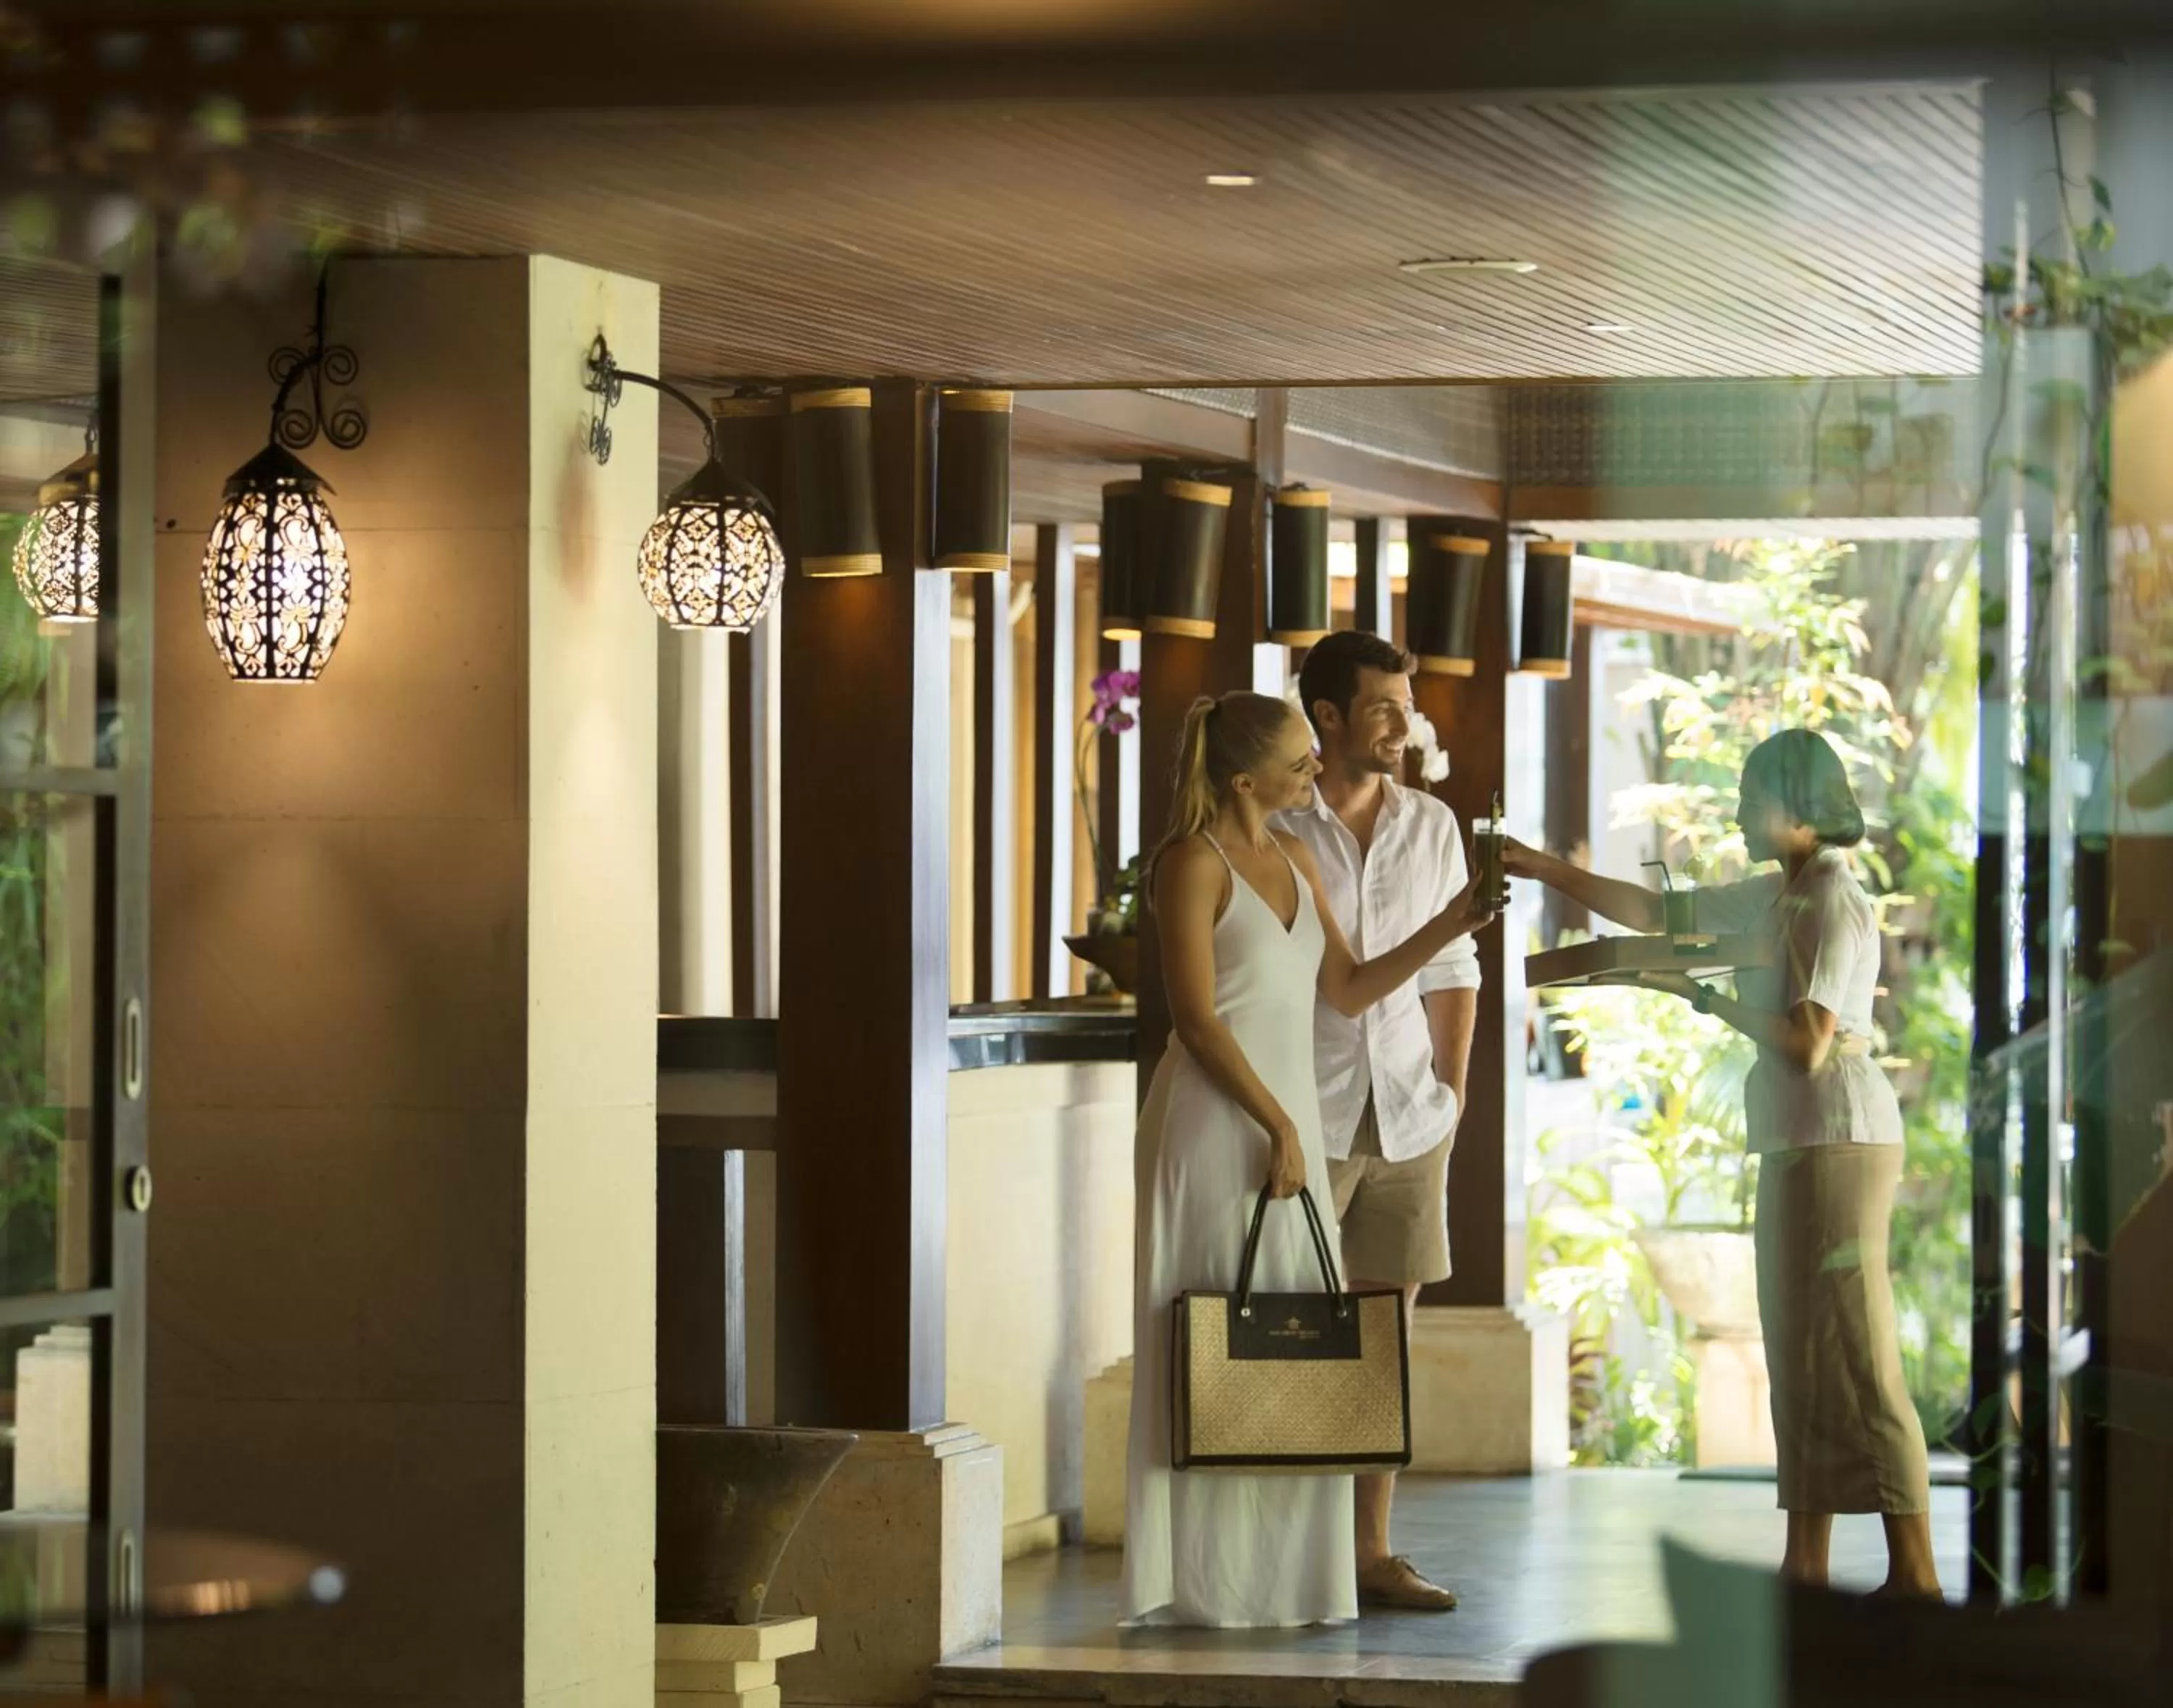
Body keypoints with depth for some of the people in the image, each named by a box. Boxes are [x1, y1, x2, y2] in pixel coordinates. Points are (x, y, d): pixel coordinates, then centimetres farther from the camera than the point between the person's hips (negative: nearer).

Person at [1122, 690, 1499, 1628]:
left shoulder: (1293, 860, 14)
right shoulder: (1194, 863, -10)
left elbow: (1348, 988, 16)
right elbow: (1198, 1019, -14)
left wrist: (1449, 926, 7)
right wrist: (1277, 1126, -14)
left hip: (1290, 1117, 8)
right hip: (1217, 1121, -8)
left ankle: (1280, 1571, 12)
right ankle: (1209, 1579, 0)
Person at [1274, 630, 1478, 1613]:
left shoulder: (1432, 827, 9)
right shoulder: (1273, 830, -6)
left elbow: (1451, 971, 15)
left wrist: (1452, 1091, 8)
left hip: (1408, 1120, 5)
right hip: (1307, 1118, -5)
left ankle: (1372, 1554, 12)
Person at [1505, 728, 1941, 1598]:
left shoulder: (1834, 906, -13)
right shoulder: (1780, 896, 15)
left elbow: (1810, 1044, -21)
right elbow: (1658, 913, 23)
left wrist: (1708, 998, -11)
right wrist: (1553, 873, 19)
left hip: (1837, 1142, -10)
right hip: (1795, 1144, 10)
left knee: (1852, 1359, -10)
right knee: (1800, 1358, 10)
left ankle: (1915, 1574, -10)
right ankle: (1805, 1566, 12)